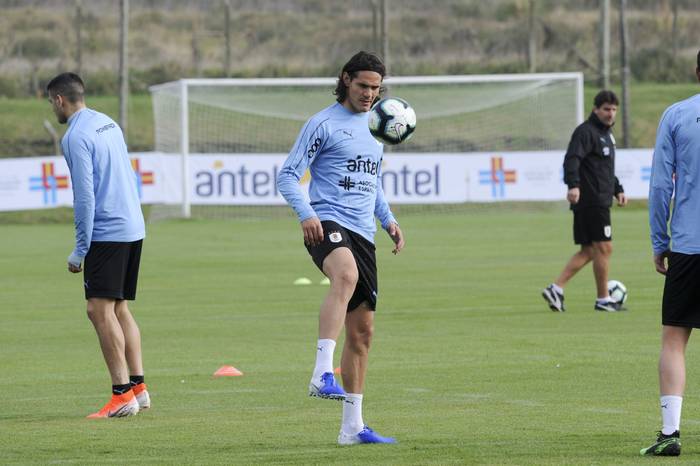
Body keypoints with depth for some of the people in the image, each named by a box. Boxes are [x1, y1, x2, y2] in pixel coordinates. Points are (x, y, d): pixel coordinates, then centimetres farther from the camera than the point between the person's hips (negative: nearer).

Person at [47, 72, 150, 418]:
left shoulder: (76, 137, -12)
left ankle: (122, 394, -14)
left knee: (100, 309, -9)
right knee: (119, 308, 14)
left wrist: (80, 250, -13)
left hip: (106, 232, -9)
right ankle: (138, 386, 12)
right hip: (133, 228, 9)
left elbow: (85, 196, -17)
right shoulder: (109, 124, 15)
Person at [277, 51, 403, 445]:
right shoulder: (324, 124, -1)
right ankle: (322, 374, -48)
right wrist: (306, 214, -21)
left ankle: (352, 427, 14)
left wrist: (388, 219, 16)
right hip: (328, 224, -8)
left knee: (362, 330, 7)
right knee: (346, 276, -40)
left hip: (363, 234, 8)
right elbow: (288, 175, -4)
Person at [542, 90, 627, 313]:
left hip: (600, 201, 10)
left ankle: (556, 289, 7)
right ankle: (603, 299, 3)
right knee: (603, 248, -5)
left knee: (588, 251, 9)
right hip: (591, 201, -10)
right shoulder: (586, 131, -10)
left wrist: (618, 190, 26)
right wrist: (573, 185, -38)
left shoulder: (606, 134, 21)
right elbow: (571, 159, -24)